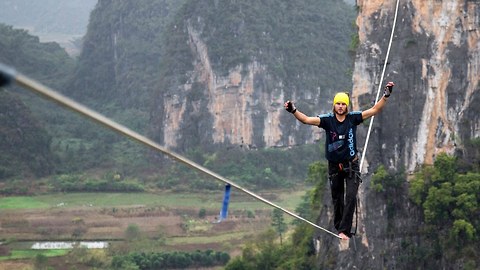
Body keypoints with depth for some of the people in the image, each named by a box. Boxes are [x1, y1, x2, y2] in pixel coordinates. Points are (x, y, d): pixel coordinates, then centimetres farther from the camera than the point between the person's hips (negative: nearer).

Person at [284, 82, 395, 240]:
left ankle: (344, 230, -13)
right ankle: (339, 228, 25)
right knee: (337, 199, 11)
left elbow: (374, 110, -5)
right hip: (334, 166, 1)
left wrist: (386, 95, -15)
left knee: (351, 197, -14)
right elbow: (307, 120, -18)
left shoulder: (353, 118, -5)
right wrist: (293, 111, -34)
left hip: (351, 165, -1)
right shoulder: (327, 120, -7)